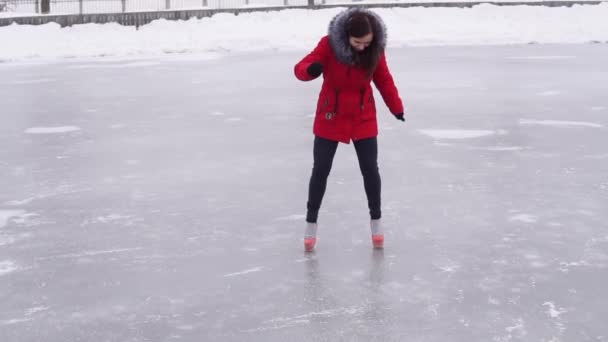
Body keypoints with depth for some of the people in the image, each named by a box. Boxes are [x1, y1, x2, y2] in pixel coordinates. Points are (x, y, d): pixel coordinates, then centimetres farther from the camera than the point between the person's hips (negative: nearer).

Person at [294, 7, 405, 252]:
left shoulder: (375, 50, -13)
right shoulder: (329, 44, -21)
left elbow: (384, 80, 1)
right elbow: (300, 68, -24)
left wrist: (396, 107, -4)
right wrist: (310, 70, -47)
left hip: (364, 118, 2)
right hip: (329, 118, -2)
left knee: (370, 169, 3)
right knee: (320, 170, 3)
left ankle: (376, 220, 22)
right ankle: (311, 223, 19)